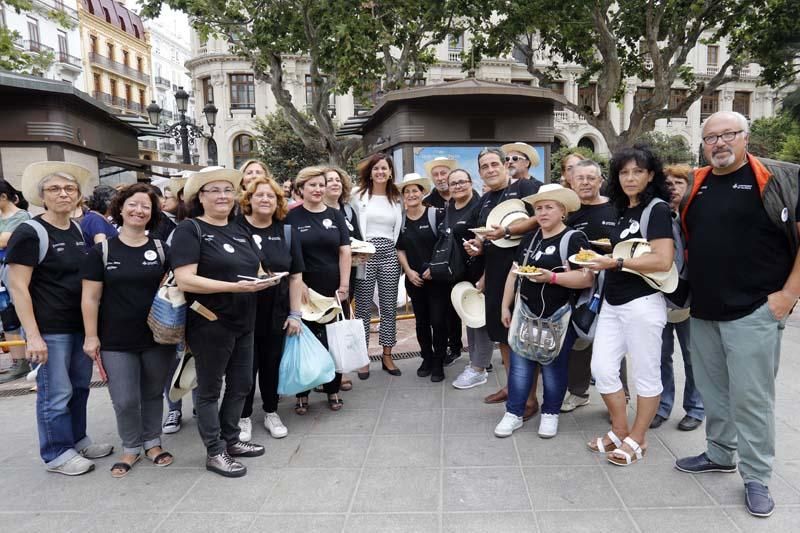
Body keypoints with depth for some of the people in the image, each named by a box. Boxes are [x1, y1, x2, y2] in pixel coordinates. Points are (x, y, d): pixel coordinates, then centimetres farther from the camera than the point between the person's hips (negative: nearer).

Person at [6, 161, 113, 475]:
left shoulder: (79, 230, 9)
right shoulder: (29, 233, -12)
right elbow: (17, 287, -14)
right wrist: (32, 335, -19)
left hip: (81, 324, 7)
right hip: (50, 329, -7)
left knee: (80, 387, 16)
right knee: (56, 393, 2)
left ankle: (78, 440, 33)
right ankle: (57, 454, 19)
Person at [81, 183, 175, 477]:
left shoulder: (160, 249, 2)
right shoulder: (101, 251, -2)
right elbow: (91, 297, -2)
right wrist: (91, 336, -5)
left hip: (157, 337, 2)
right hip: (116, 341, -1)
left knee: (153, 394, 14)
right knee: (125, 400, 3)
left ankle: (152, 442, 32)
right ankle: (130, 448, 26)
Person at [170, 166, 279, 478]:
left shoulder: (239, 231, 12)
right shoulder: (190, 230, -11)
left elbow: (257, 269, 19)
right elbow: (184, 280, -21)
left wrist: (264, 280, -6)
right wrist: (235, 286, -27)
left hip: (243, 322, 7)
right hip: (210, 324, -7)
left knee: (241, 384, 17)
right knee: (210, 389, 8)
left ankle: (230, 440, 35)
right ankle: (215, 452, 22)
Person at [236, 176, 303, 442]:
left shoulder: (287, 231, 3)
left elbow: (296, 275, 3)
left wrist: (295, 314, 0)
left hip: (276, 311, 3)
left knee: (272, 362, 14)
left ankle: (271, 412, 31)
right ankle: (243, 417, 25)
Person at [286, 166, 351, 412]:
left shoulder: (335, 215, 7)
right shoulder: (292, 217, 0)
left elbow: (345, 251, 3)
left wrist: (344, 285, -4)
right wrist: (299, 284, -12)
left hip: (333, 288, 2)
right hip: (305, 289, -2)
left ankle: (333, 390, 22)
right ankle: (302, 393, 17)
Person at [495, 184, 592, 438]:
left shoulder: (574, 239, -8)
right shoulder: (529, 239, 12)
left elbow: (587, 278, -18)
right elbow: (513, 273, 15)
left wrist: (552, 277, -27)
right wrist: (505, 306, 12)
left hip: (558, 318, -5)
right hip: (526, 314, 6)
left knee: (553, 366, 7)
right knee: (519, 365, 7)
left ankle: (550, 414, 23)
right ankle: (514, 413, 17)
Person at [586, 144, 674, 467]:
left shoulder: (657, 209, -8)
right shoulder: (623, 211, 15)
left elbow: (663, 261, -18)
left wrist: (616, 262, -20)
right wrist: (601, 261, 9)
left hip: (642, 303, -8)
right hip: (612, 303, 8)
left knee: (645, 375, 6)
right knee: (602, 369, 5)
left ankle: (636, 439, 20)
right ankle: (619, 431, 23)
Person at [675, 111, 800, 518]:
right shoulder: (695, 185, 11)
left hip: (754, 311, -5)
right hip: (702, 310, 6)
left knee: (751, 396, 0)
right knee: (712, 389, 16)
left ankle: (757, 477, 15)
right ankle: (719, 454, 33)